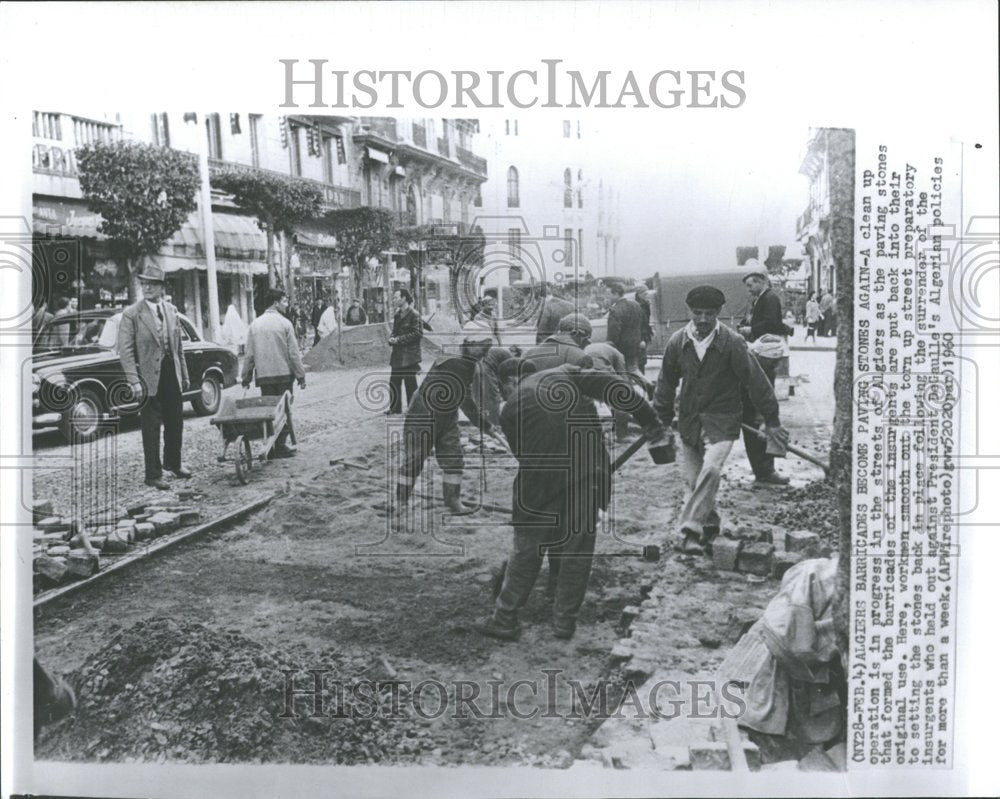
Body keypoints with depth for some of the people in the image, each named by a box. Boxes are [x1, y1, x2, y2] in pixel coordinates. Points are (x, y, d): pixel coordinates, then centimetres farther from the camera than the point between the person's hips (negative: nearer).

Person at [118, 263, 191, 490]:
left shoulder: (171, 310, 9)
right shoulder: (131, 314, -7)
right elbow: (125, 350, -11)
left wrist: (184, 375, 12)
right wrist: (134, 382, -19)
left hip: (172, 377, 5)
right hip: (149, 379, -5)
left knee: (175, 424, 15)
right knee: (151, 429, 2)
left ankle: (173, 462, 36)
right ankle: (153, 474, 12)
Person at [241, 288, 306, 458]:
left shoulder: (255, 324, 6)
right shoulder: (284, 323, -6)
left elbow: (249, 355, 6)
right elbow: (294, 353, -7)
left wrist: (246, 377, 12)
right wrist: (301, 375, -2)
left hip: (263, 376, 4)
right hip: (284, 374, -3)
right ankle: (280, 445, 1)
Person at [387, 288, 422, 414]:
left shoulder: (413, 314, -11)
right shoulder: (397, 315, 15)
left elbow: (418, 333, -16)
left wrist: (399, 339, -17)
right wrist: (392, 339, 0)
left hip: (409, 355, -8)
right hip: (397, 355, 8)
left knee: (410, 383, -1)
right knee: (394, 382, 11)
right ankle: (395, 408, 20)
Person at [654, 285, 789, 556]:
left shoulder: (732, 343, -11)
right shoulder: (678, 341, -1)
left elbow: (755, 380, -6)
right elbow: (667, 381, 11)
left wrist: (772, 421, -3)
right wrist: (662, 418, 15)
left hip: (721, 421, -4)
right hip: (689, 419, 4)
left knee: (710, 470, -24)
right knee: (694, 479, 7)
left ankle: (690, 528, -19)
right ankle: (709, 525, 28)